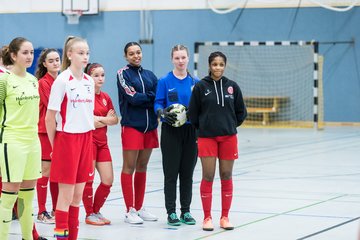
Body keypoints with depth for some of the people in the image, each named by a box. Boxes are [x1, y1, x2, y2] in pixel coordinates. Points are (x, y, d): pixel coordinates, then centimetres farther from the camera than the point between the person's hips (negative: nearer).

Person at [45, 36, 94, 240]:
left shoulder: (89, 81, 9)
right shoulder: (62, 80, -10)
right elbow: (50, 117, -9)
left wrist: (88, 139, 13)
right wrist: (54, 145, -6)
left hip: (86, 139, 6)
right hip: (67, 138, -6)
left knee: (78, 194, 9)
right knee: (66, 194, -3)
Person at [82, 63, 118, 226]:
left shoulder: (105, 97, 13)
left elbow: (115, 119, 6)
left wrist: (99, 120, -11)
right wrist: (106, 119, -8)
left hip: (102, 142, 7)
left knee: (108, 180, 4)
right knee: (88, 179, -3)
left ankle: (96, 211, 20)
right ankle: (89, 214, 8)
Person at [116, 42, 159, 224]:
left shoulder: (150, 75, 14)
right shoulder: (123, 74, -1)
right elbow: (132, 97, -13)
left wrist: (142, 98, -14)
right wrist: (151, 96, -6)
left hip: (150, 126, 5)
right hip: (131, 125, -5)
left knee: (142, 168, 10)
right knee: (129, 167, -3)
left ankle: (139, 208, 17)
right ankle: (130, 211, 0)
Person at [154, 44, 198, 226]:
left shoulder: (195, 82, 5)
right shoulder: (165, 81, -3)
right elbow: (158, 103, -4)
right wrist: (163, 112, -24)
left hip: (190, 131, 3)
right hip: (171, 131, -3)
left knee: (187, 172, 7)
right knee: (171, 173, -1)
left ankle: (186, 211, 16)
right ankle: (171, 212, 6)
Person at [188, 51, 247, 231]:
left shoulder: (232, 86, 3)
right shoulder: (201, 86, -3)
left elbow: (241, 112, 12)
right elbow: (193, 113, 3)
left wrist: (230, 126, 10)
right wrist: (204, 128, 9)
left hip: (228, 137, 2)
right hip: (207, 138, -2)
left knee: (226, 177, 5)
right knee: (208, 177, -2)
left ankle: (225, 217, 14)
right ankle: (207, 218, 7)